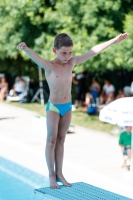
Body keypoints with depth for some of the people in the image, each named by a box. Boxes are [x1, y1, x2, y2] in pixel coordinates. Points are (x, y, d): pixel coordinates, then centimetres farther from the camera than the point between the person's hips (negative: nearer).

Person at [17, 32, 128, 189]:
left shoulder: (72, 62, -2)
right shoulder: (49, 66, -17)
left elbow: (93, 52, 1)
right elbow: (36, 58, -38)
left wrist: (114, 40, 4)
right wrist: (25, 49, -60)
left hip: (67, 107, 5)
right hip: (53, 107, -5)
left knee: (61, 140, 11)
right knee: (52, 140, 0)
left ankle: (59, 173, 16)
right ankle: (52, 176, 5)